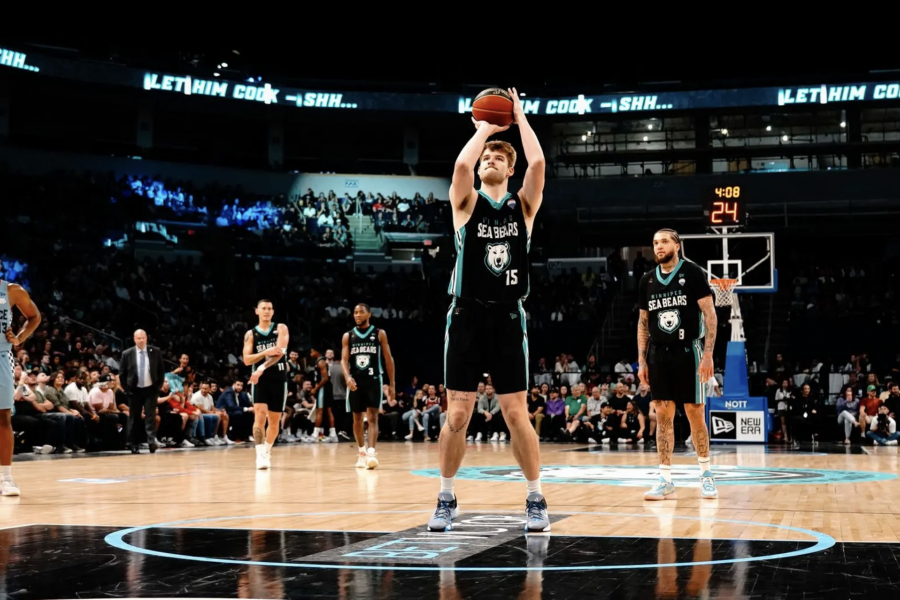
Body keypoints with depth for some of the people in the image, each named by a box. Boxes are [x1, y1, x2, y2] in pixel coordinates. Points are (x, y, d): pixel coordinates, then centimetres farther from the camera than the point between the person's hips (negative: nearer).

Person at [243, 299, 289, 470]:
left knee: (275, 420, 9)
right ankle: (260, 454, -21)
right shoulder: (251, 334, 6)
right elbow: (247, 360, -3)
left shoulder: (281, 328, 3)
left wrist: (262, 367, -24)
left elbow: (280, 351, -12)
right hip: (260, 380, -1)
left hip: (279, 379, 1)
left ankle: (267, 452, 26)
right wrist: (266, 353, -19)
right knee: (260, 415, -17)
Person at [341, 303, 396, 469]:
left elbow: (388, 359, 5)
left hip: (373, 380, -2)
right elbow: (344, 359, 0)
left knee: (372, 417, -12)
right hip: (355, 381, 3)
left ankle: (371, 453, -22)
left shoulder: (379, 334, 3)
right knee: (357, 418, 9)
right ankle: (361, 452, 24)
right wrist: (347, 377, -20)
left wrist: (392, 383, 2)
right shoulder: (348, 336, 7)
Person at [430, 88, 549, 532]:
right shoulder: (467, 203, 6)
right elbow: (461, 166, -15)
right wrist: (483, 129, -1)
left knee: (516, 413, 1)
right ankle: (446, 500, 13)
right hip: (467, 316, 0)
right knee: (457, 414, 1)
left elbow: (538, 163, -9)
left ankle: (535, 500, 11)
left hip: (508, 317, 0)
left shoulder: (524, 205, 8)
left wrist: (519, 117, 0)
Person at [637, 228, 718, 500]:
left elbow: (709, 314, -7)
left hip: (687, 351, -4)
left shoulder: (692, 273, -5)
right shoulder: (647, 279, 9)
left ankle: (706, 474, 16)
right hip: (659, 354, 4)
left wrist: (708, 354, -14)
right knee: (663, 415, 2)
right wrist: (641, 360, 8)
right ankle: (665, 480, 4)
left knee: (695, 413, 1)